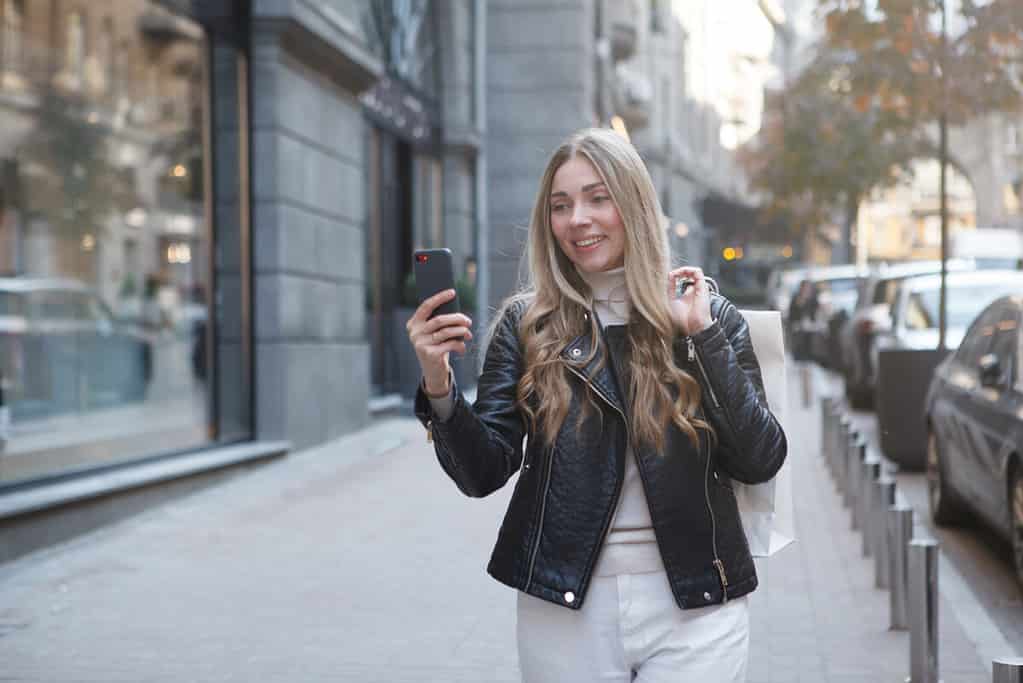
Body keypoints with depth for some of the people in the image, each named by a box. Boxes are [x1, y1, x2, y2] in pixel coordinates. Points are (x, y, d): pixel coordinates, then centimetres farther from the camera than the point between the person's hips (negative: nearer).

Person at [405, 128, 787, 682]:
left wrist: (703, 334, -11)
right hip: (564, 611, 1)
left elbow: (759, 462, -6)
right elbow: (485, 473, -3)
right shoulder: (526, 324, 2)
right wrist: (439, 389, -20)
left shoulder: (709, 315, 3)